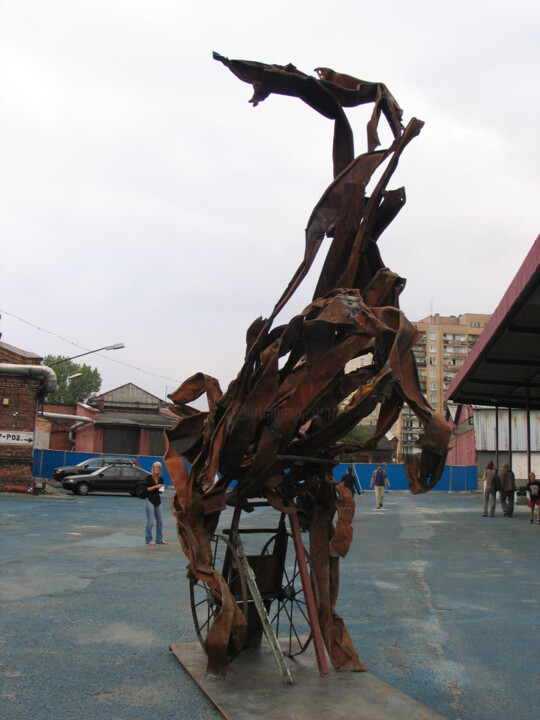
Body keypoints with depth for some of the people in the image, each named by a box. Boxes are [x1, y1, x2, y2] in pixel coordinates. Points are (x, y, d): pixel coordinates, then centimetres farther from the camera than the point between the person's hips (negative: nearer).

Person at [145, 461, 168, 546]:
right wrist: (156, 486, -18)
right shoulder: (149, 478, -7)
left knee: (160, 521, 9)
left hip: (157, 501, 6)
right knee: (150, 521, -5)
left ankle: (159, 539, 18)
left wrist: (162, 488, -3)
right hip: (149, 501, -6)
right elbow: (146, 489, -12)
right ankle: (149, 540, 3)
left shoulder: (161, 479, 9)